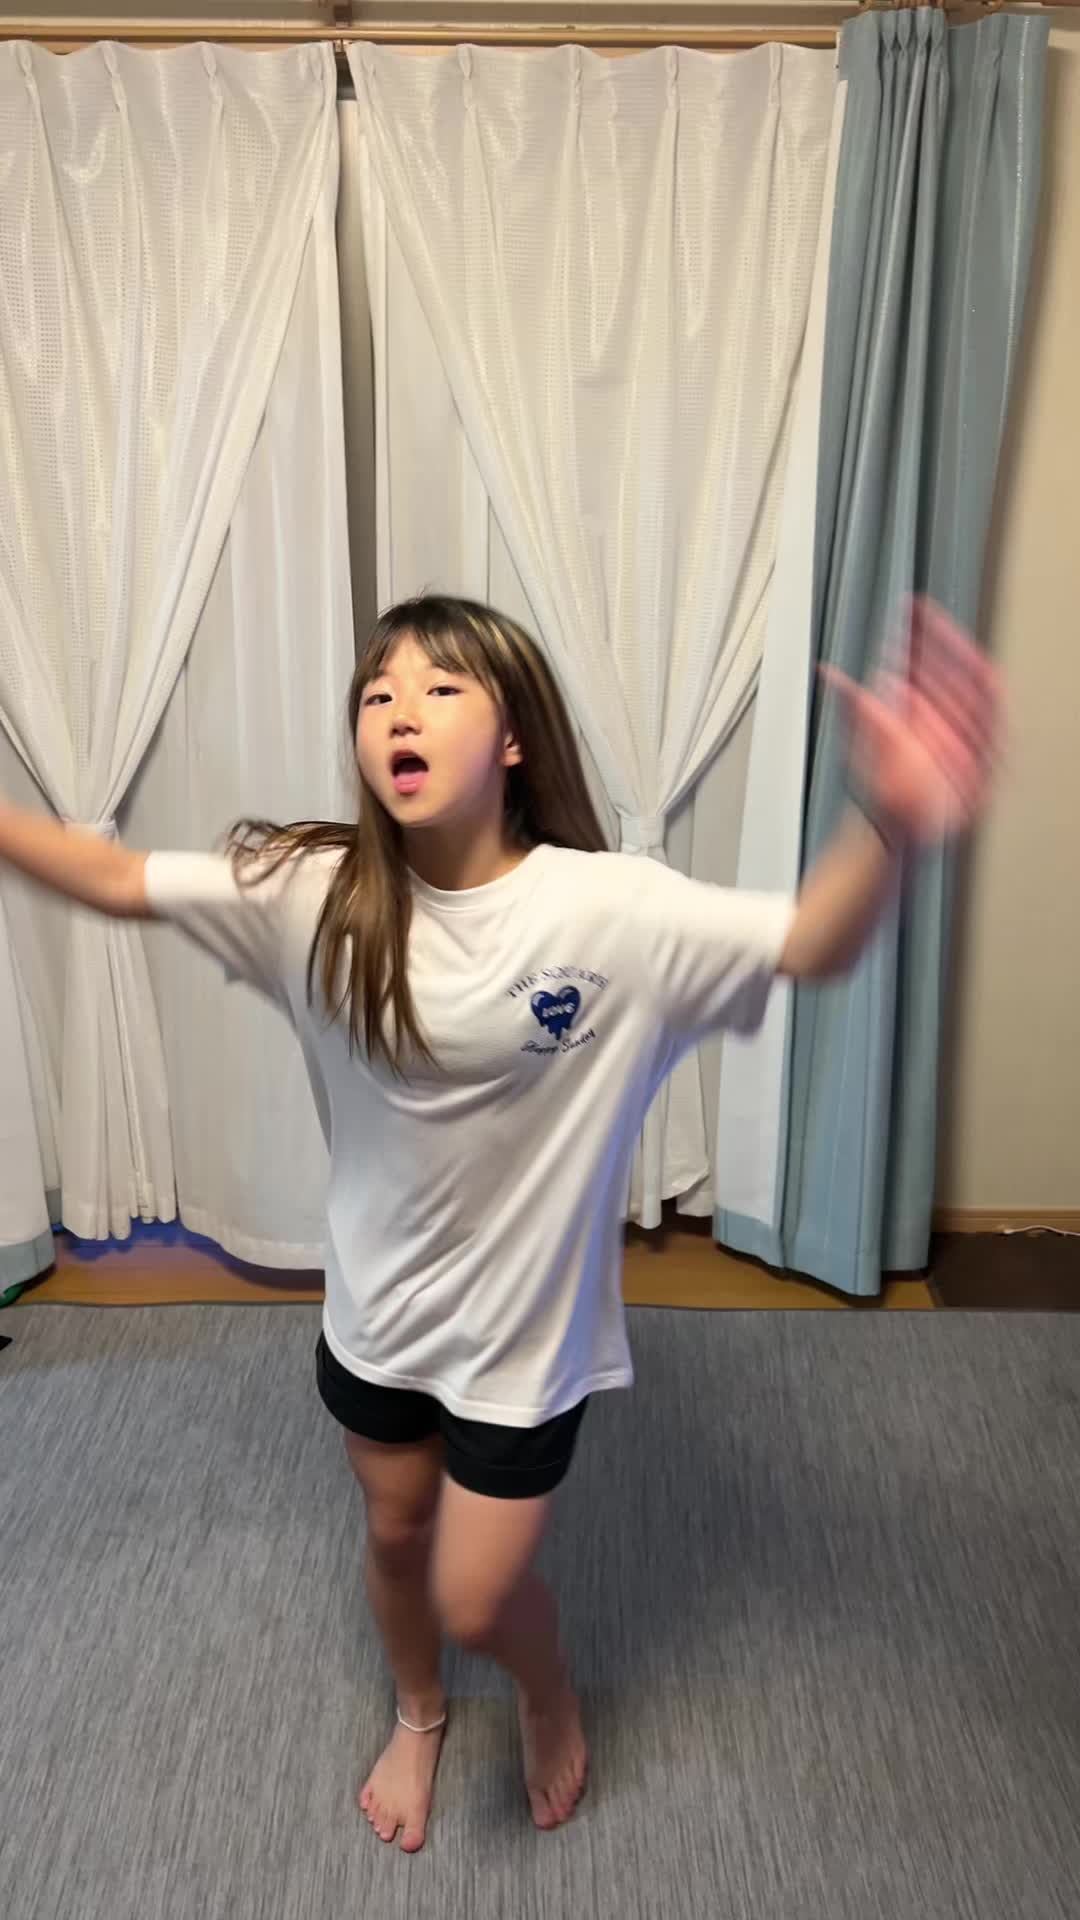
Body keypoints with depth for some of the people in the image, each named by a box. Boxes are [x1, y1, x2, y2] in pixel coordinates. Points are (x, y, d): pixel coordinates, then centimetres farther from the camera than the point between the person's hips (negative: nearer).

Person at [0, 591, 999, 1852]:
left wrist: (894, 827, -55)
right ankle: (419, 1714, 60)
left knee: (476, 1597, 10)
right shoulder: (315, 895, -15)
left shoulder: (608, 910, -24)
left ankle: (550, 1694, 49)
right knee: (395, 1534, 26)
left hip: (526, 1323, -3)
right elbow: (114, 877, -9)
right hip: (376, 1305, 4)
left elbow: (809, 944, -34)